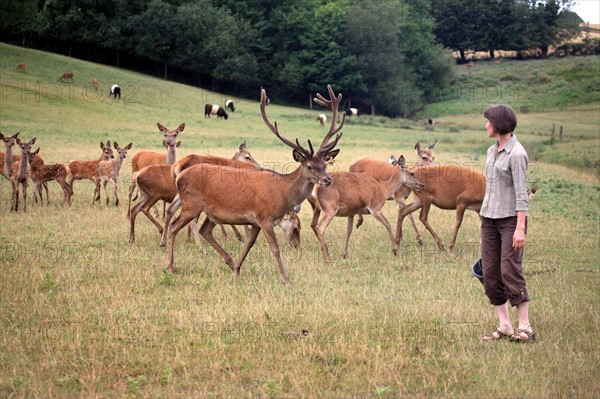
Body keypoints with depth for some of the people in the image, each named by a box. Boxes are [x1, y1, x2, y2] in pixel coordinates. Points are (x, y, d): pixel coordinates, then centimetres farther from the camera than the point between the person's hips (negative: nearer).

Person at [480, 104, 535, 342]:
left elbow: (521, 192, -15)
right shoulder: (492, 151, 13)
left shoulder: (516, 153, -11)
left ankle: (525, 327, -4)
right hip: (489, 218, 8)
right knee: (490, 274, 3)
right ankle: (504, 327, 8)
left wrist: (520, 228, -21)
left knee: (510, 271, -11)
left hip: (510, 218, -8)